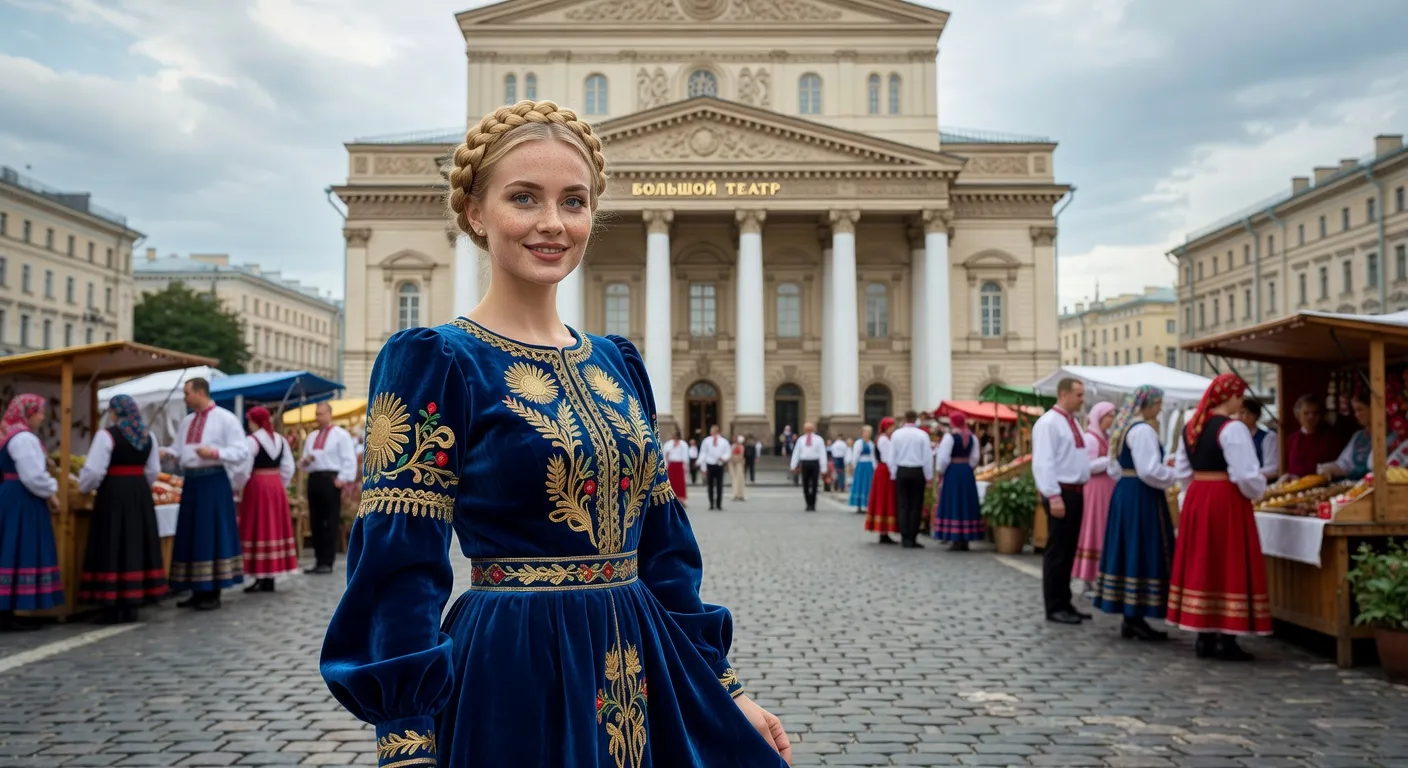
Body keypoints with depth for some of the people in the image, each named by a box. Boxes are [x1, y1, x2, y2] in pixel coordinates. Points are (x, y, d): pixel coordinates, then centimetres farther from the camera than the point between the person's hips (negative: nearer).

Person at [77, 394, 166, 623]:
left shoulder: (107, 435, -10)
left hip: (113, 494, -6)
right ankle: (131, 606, 14)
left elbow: (93, 470, -13)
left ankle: (114, 608, 0)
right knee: (136, 545, 10)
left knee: (113, 548, -1)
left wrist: (84, 488, 5)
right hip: (140, 494, 6)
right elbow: (153, 471, 15)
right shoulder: (148, 436, 9)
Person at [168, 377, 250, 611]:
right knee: (191, 536, 8)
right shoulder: (187, 421, 15)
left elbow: (241, 452, -11)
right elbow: (179, 449, 20)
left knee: (211, 535, -4)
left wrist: (215, 453, -23)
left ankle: (212, 593, 3)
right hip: (191, 481, 7)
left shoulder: (225, 418, -7)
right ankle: (198, 592, 16)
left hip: (213, 482, -7)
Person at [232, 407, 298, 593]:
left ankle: (262, 578, -3)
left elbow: (243, 469, -15)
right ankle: (271, 575, 13)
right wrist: (281, 485, 17)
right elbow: (288, 468, 9)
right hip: (276, 485, 6)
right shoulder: (280, 439, 9)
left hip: (257, 486, -6)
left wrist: (238, 487, 1)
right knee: (274, 526, 9)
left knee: (259, 528, -2)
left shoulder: (251, 440, -11)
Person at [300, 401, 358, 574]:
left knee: (331, 522, -4)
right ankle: (318, 561, 14)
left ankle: (327, 562, -1)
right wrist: (304, 461, 0)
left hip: (331, 479, -7)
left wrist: (343, 479, -17)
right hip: (314, 479, 7)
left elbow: (349, 460, -9)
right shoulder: (312, 437, 19)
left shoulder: (340, 434, -2)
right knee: (315, 521, 8)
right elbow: (304, 462, 23)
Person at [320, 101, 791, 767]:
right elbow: (401, 577, -13)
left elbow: (664, 549, 10)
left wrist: (727, 689, 10)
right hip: (513, 683, -6)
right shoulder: (431, 363, -9)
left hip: (641, 676, 6)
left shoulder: (618, 363, 8)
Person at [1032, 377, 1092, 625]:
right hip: (1061, 493, -9)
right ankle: (1054, 607, 5)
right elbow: (1043, 463, -19)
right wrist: (1054, 497, -23)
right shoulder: (1049, 422, -13)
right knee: (1057, 552, -3)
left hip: (1076, 492, 9)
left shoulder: (1073, 422, 16)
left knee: (1069, 551, 14)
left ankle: (1064, 603, 23)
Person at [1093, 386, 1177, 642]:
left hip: (1123, 493, 10)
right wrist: (1171, 475, -3)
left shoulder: (1123, 428, 15)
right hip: (1142, 497, -10)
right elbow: (1150, 471, -19)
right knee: (1143, 554, -5)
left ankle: (1129, 618, 15)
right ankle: (1136, 618, -2)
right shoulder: (1143, 430, -15)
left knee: (1127, 552, 10)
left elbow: (1114, 468, 21)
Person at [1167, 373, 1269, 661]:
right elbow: (1246, 475, -16)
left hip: (1196, 498, 7)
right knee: (1228, 565, -1)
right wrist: (1257, 491, 3)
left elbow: (1182, 471, 15)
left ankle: (1204, 637, 16)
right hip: (1226, 501, -7)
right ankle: (1226, 640, 2)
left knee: (1201, 563, 10)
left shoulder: (1191, 427, 10)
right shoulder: (1232, 428, -14)